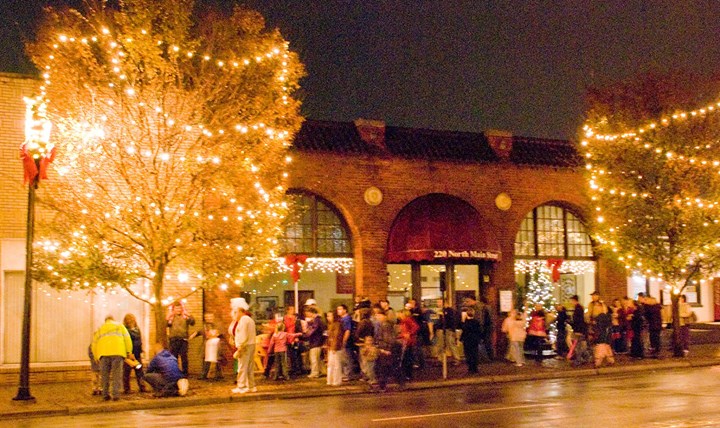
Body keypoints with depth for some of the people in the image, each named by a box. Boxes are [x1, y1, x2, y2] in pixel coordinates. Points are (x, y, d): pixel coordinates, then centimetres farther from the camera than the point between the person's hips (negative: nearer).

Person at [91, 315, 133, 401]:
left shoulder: (100, 329, 28)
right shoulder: (119, 325, 22)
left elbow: (94, 344, 20)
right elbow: (127, 338, 8)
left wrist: (97, 358, 22)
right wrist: (129, 351, 7)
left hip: (103, 353, 2)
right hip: (117, 352, -2)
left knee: (105, 375, 9)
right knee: (117, 374, -1)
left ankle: (105, 395, 7)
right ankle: (116, 394, -8)